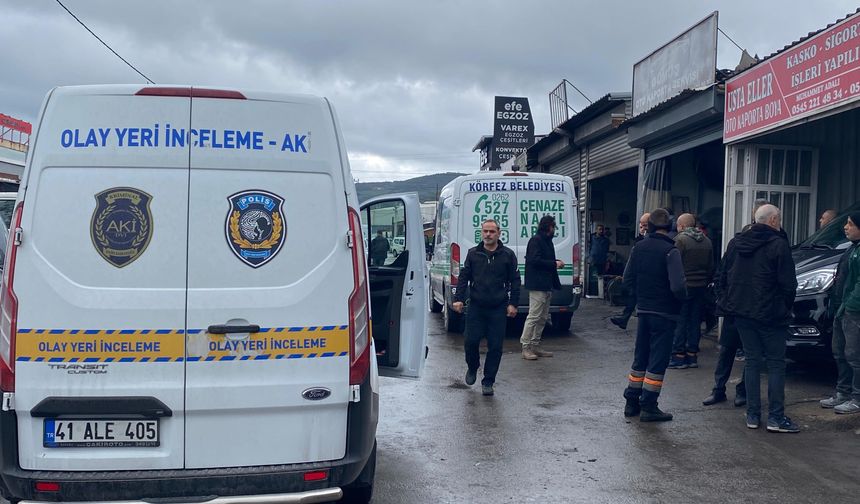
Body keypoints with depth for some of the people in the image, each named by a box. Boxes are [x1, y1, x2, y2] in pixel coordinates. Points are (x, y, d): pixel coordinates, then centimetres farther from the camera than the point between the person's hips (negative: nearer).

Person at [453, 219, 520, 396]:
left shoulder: (507, 255, 3)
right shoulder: (473, 253, 7)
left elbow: (515, 281, 6)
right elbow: (463, 277, 8)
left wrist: (512, 303, -1)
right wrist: (459, 299, -2)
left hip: (498, 309, -1)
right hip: (476, 307, 1)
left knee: (495, 347, 0)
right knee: (471, 341, -3)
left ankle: (488, 382, 12)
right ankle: (472, 368, 28)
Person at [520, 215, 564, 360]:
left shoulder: (547, 241, 19)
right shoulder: (536, 240, -11)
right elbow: (535, 260, -19)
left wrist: (556, 262, 6)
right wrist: (554, 264, -14)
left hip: (546, 285, 10)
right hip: (537, 285, -10)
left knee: (542, 318, 12)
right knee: (534, 316, -10)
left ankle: (535, 346, 19)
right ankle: (526, 347, -6)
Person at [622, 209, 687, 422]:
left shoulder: (639, 248, 2)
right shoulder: (670, 251, -16)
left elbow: (627, 280, 3)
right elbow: (677, 286, -23)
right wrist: (682, 298, -3)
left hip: (644, 311, 6)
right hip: (665, 313, -6)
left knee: (640, 357, 16)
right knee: (658, 361, 2)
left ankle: (631, 402, 22)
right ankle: (648, 407, 5)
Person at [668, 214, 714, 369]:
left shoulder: (680, 240, -11)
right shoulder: (706, 241, 10)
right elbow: (711, 266, 13)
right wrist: (706, 282, 19)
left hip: (685, 285, -6)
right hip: (701, 286, 6)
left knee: (680, 321, -1)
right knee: (695, 321, 10)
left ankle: (679, 356, 1)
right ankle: (692, 355, 14)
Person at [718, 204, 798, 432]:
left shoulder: (735, 243, 8)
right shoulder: (778, 245, -11)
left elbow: (723, 277, 14)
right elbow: (788, 284, -11)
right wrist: (785, 308, 4)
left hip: (741, 312, 6)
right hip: (770, 315, -6)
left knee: (752, 360, 11)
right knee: (776, 364, 2)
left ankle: (753, 415, 11)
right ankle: (775, 417, 1)